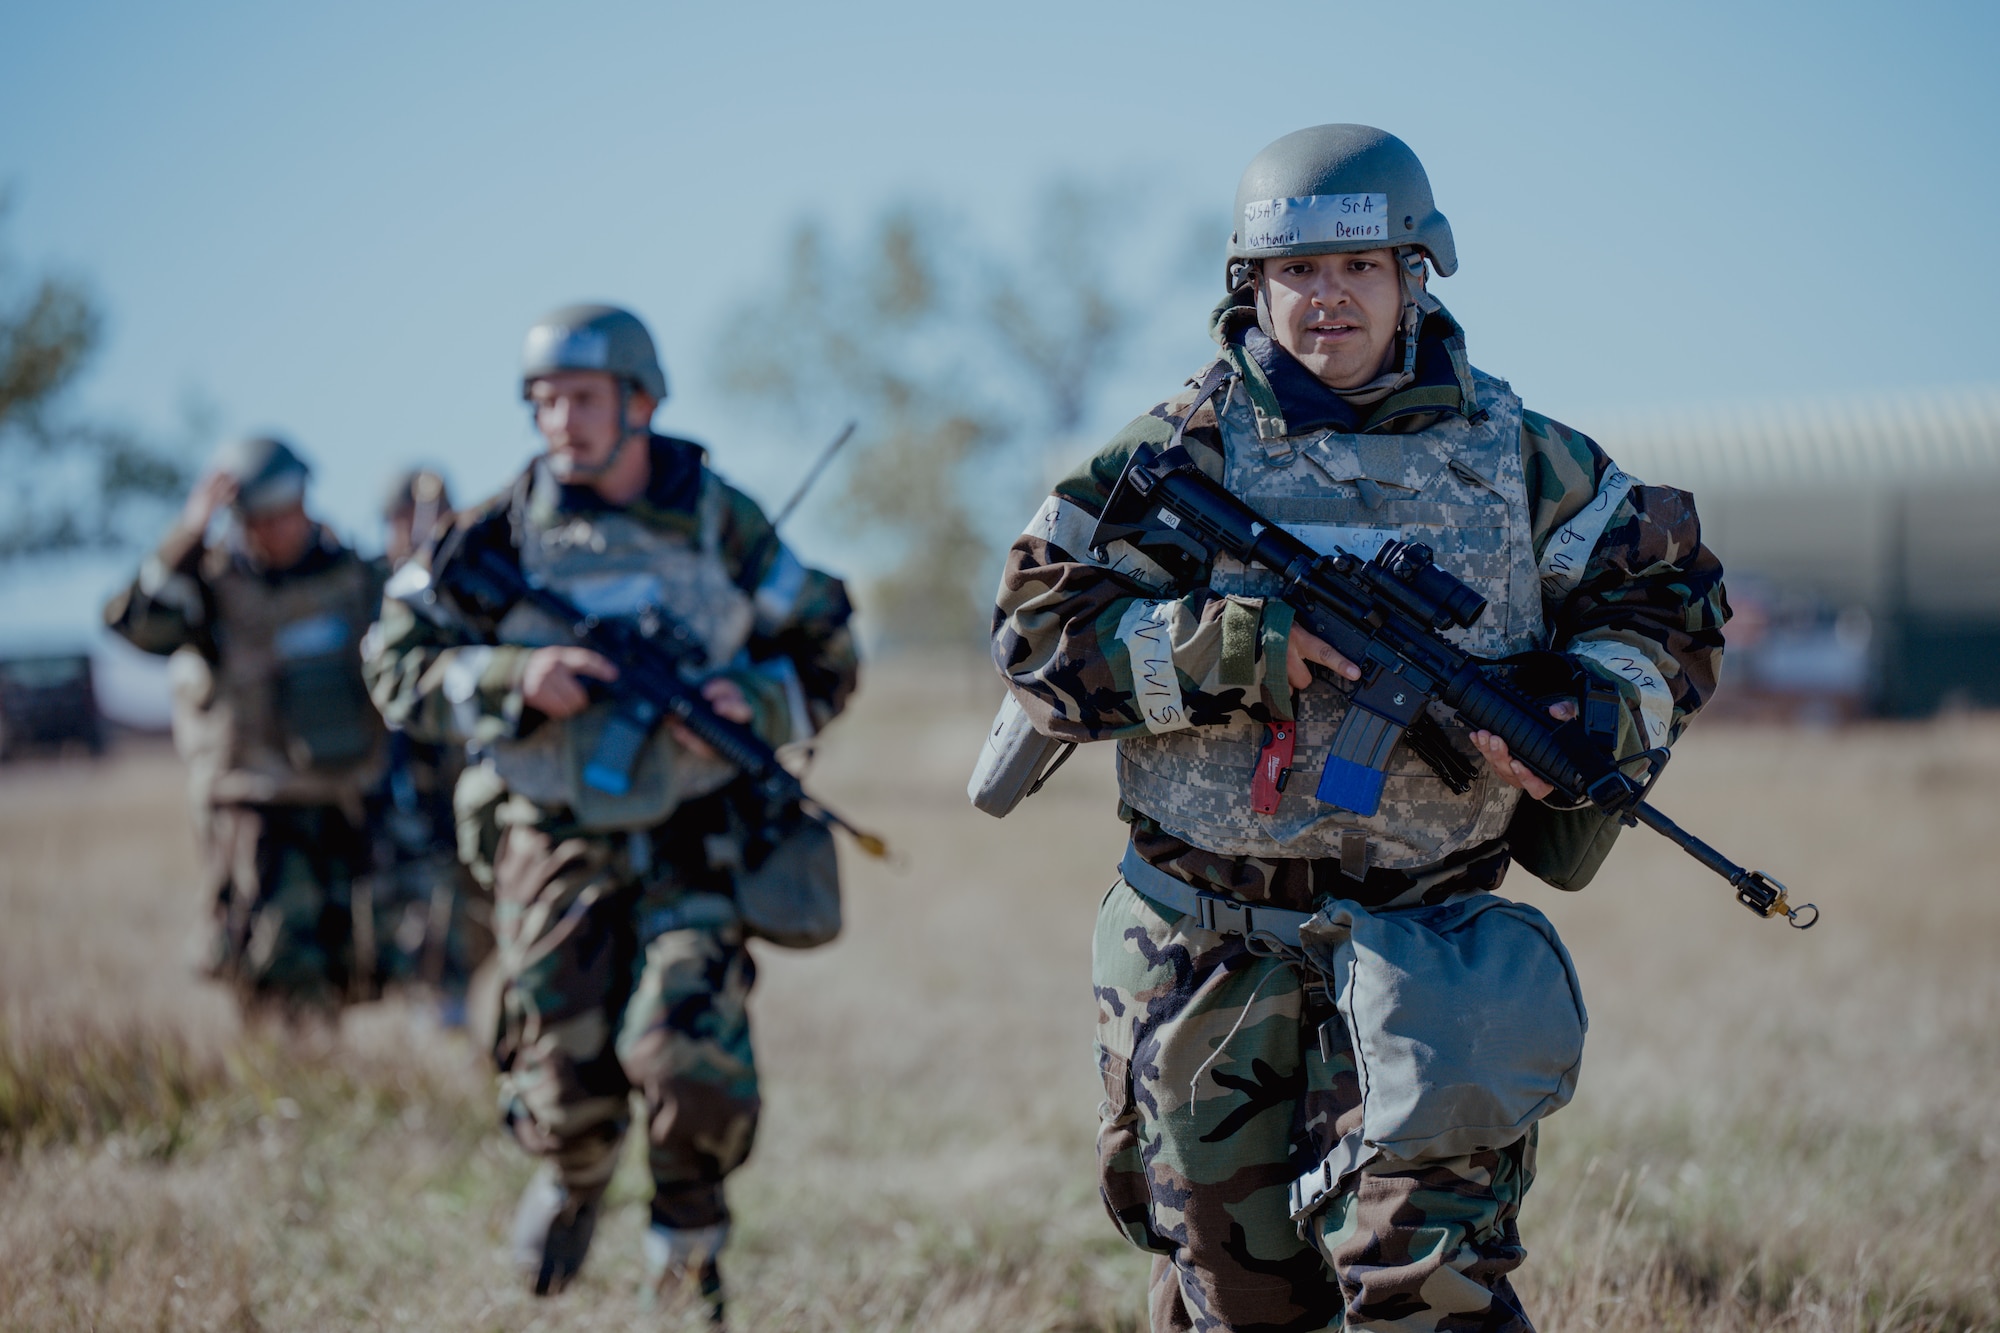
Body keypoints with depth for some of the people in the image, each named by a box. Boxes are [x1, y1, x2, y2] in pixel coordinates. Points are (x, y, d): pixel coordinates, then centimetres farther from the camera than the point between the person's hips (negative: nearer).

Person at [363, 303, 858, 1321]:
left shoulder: (721, 523, 0)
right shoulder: (503, 533, -2)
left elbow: (826, 657, 8)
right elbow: (396, 665, -2)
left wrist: (750, 701, -13)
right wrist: (516, 680, -18)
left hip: (690, 845, 0)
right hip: (553, 848, 0)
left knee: (687, 1057, -19)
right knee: (567, 1091, 0)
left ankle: (689, 1235, 11)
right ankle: (573, 1178, 39)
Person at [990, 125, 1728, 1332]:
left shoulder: (1512, 453, 6)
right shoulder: (1181, 451, 2)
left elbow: (1672, 606, 13)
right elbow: (1040, 633, -4)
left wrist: (1576, 716, -8)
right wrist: (1236, 645, -18)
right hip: (1205, 957, 1)